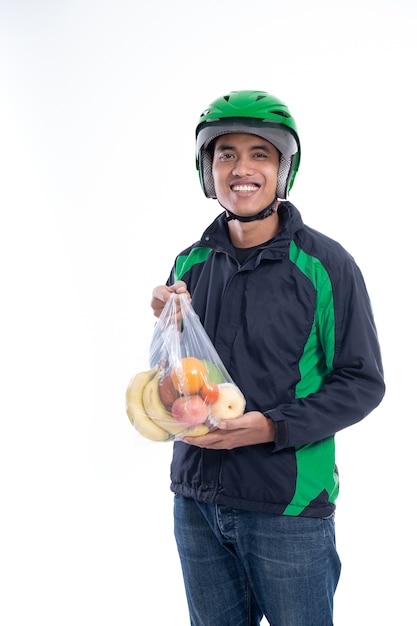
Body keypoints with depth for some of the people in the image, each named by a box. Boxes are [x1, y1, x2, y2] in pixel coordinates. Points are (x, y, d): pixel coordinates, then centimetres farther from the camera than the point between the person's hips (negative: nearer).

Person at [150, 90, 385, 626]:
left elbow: (362, 383, -8)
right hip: (195, 501, 4)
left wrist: (272, 427, -20)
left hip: (288, 506, -4)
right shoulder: (190, 264, 4)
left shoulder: (325, 265, -9)